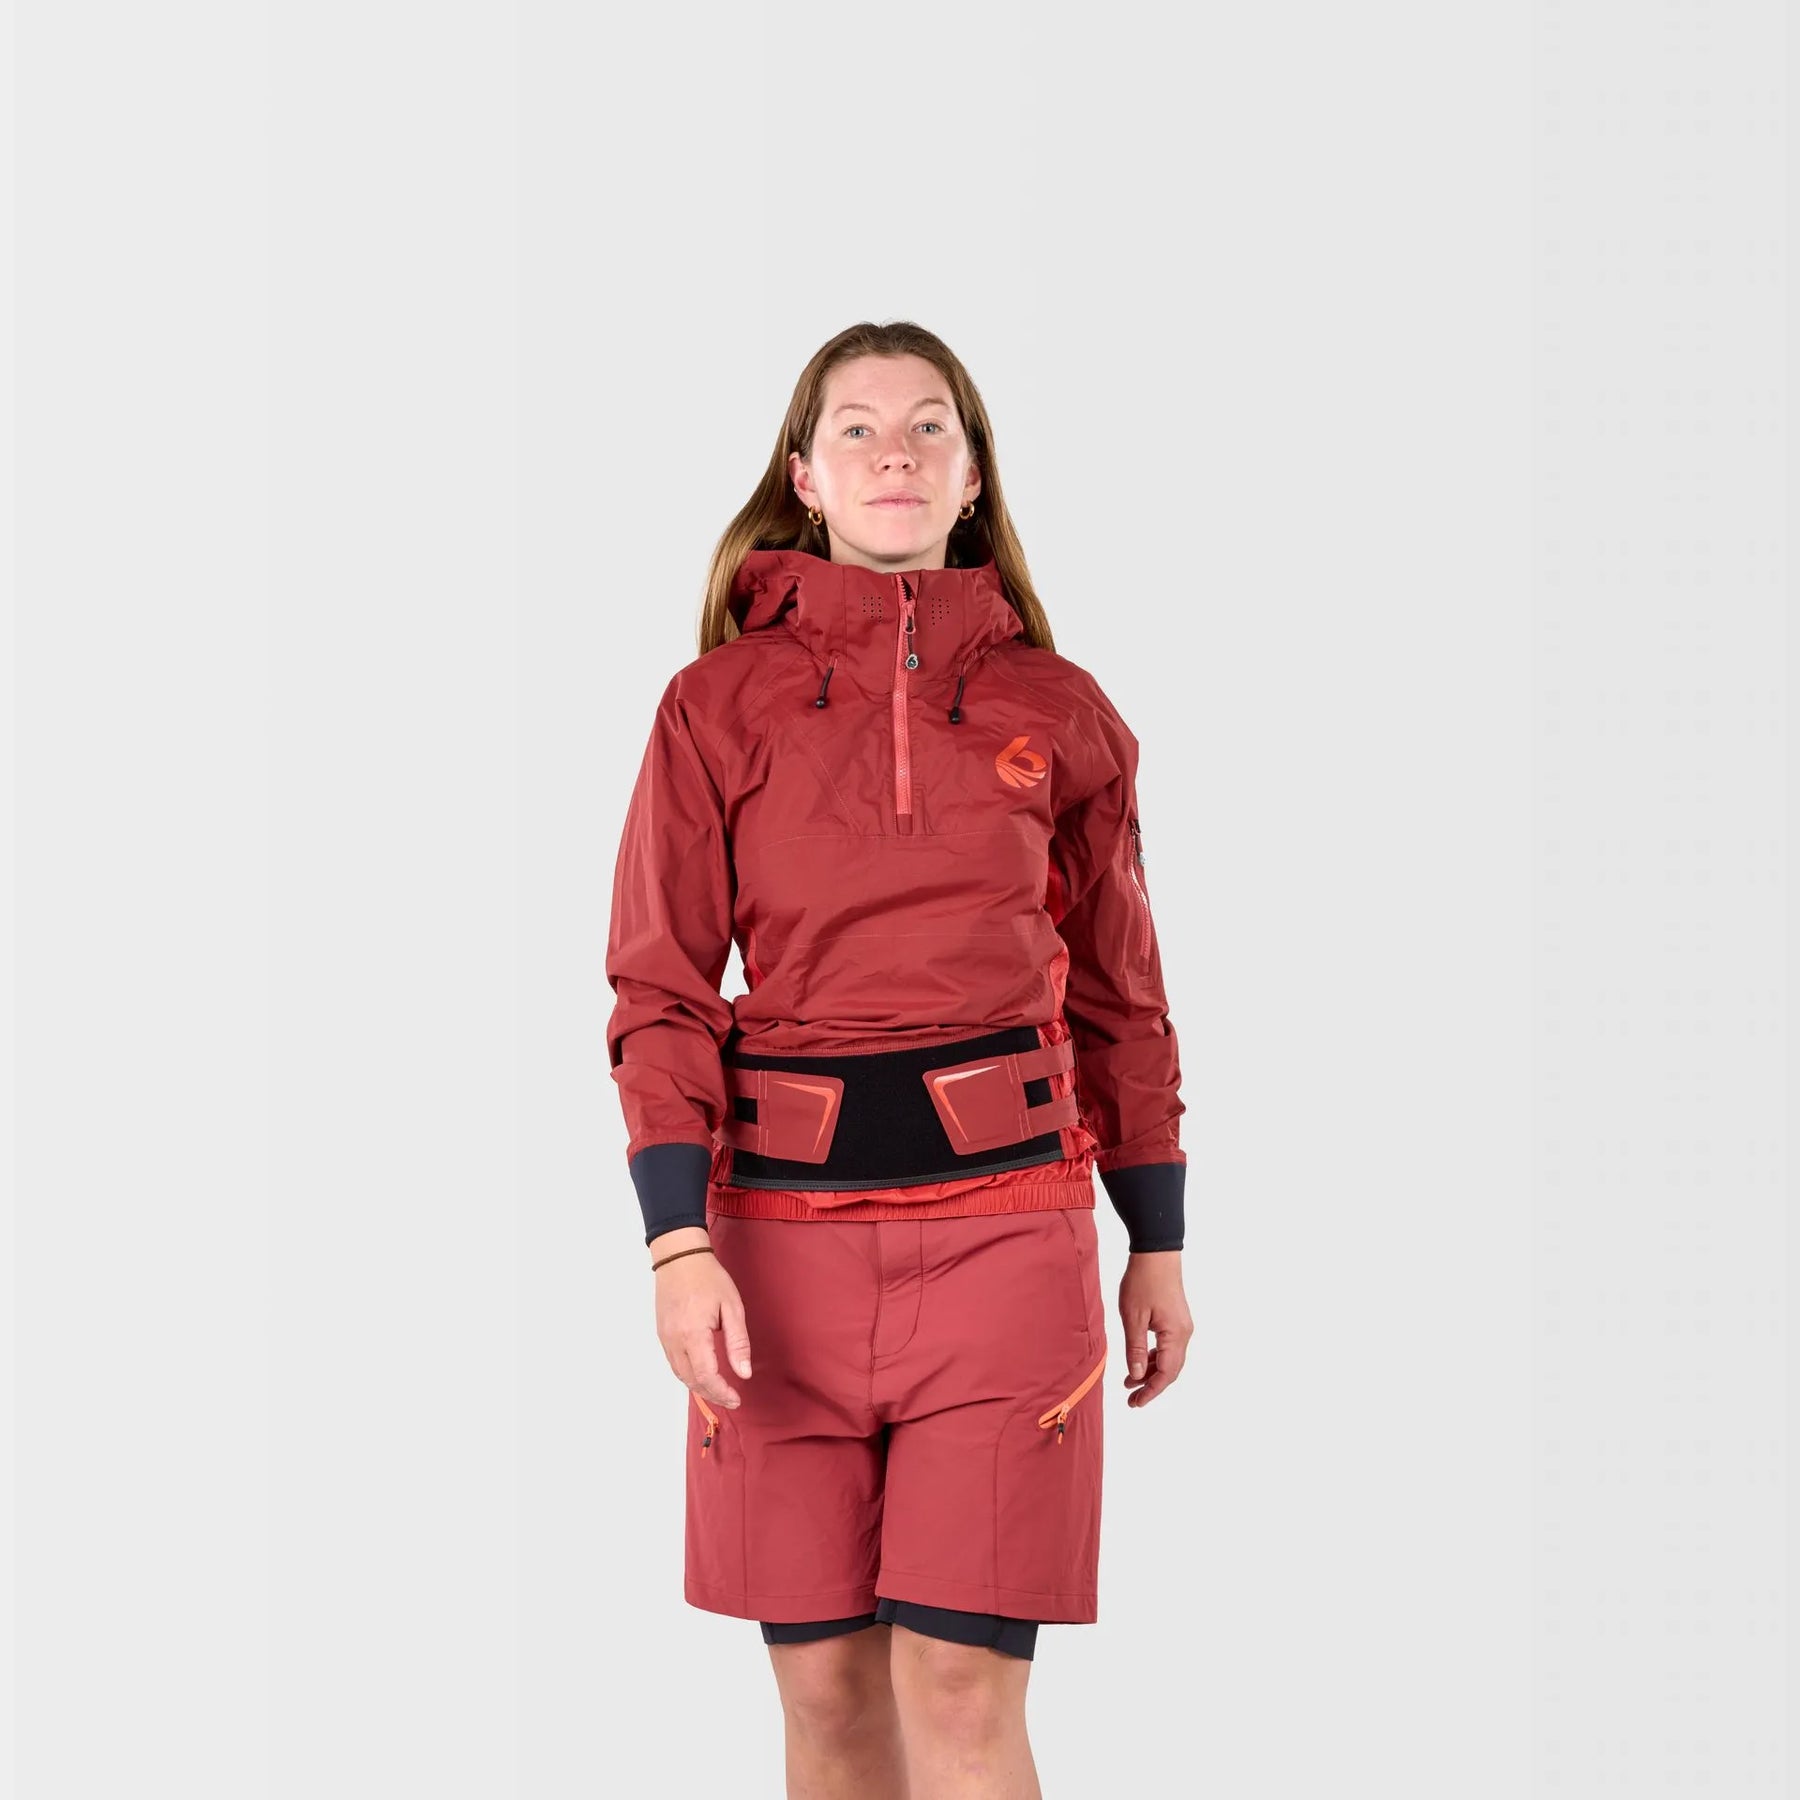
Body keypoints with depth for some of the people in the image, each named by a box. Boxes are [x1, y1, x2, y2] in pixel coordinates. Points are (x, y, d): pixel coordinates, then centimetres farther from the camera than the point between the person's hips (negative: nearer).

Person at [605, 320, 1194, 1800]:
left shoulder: (1059, 713, 7)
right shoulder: (721, 705, 4)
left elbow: (1119, 996, 13)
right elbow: (660, 991, 0)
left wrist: (1159, 1246, 14)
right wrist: (680, 1244, -11)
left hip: (1003, 1219, 0)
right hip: (785, 1225, 1)